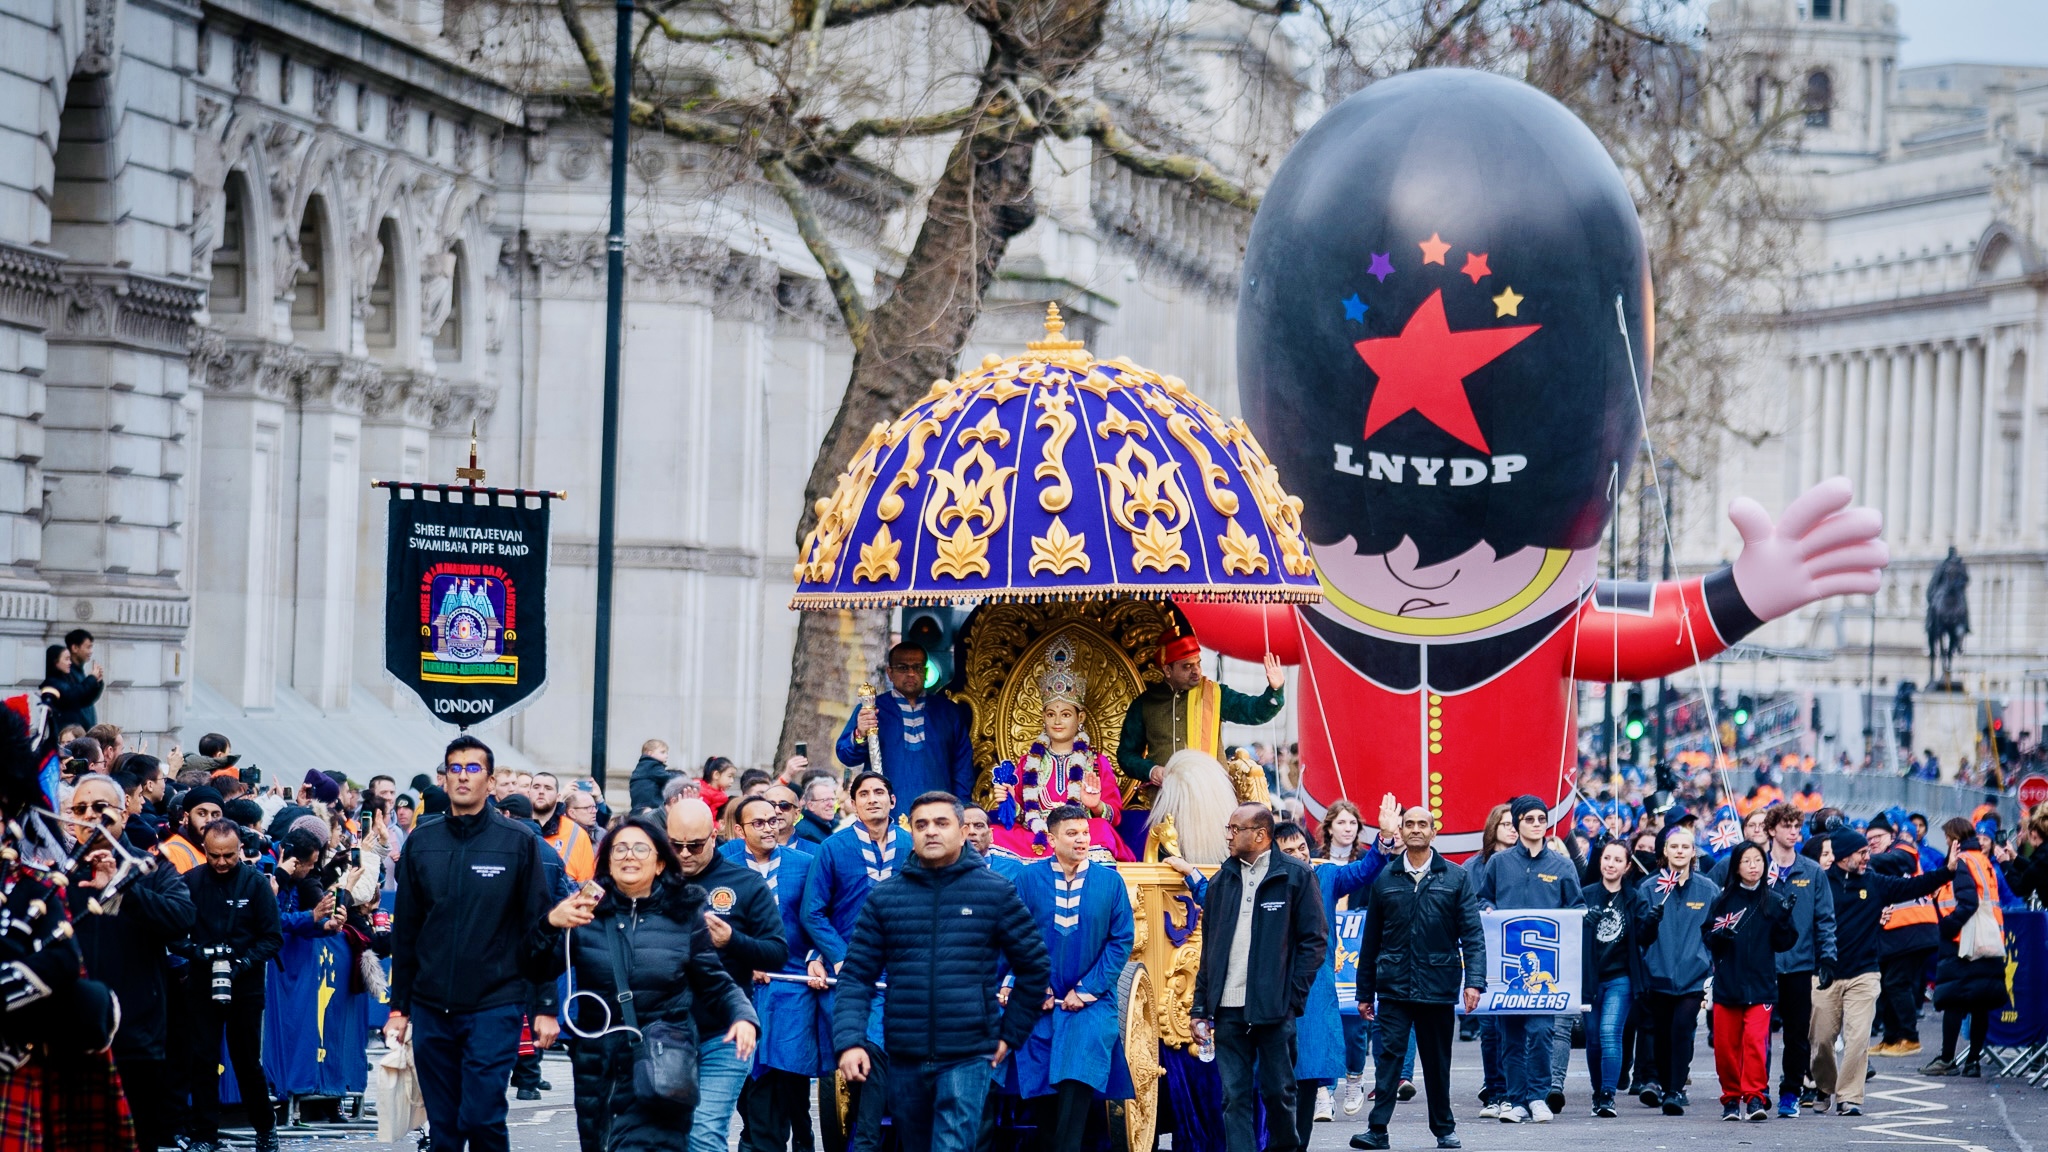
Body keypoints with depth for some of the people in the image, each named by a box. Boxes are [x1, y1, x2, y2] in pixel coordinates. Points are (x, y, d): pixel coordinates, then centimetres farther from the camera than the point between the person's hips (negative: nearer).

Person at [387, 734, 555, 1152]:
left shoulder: (519, 842, -1)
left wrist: (546, 1007, -5)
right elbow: (405, 931, 11)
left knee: (482, 1117, -10)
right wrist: (398, 1008, 9)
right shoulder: (421, 842, 7)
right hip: (431, 1008, 3)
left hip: (495, 1007, -3)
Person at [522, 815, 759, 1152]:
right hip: (597, 1072, 3)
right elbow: (536, 971, -3)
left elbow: (715, 983, 7)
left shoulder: (685, 914, 1)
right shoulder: (587, 910, 2)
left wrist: (743, 1016, -12)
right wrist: (550, 923, -21)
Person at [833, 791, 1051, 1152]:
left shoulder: (995, 892, 1)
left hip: (968, 1058, -3)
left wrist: (1010, 1036, 6)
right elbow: (856, 976, 3)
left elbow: (1035, 967, 8)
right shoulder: (884, 897, 5)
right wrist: (849, 1040, -11)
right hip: (904, 1059, 3)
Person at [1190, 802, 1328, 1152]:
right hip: (1229, 1008, 4)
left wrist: (1293, 996, -9)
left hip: (1274, 1009, -4)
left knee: (1278, 1091, 4)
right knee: (1234, 1097, 0)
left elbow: (1315, 941, -2)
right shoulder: (1222, 881, 14)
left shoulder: (1295, 876, 0)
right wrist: (1200, 1007, 10)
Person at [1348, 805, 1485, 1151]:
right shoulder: (1385, 879, 8)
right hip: (1393, 988, 0)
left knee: (1437, 1061, 9)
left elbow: (1472, 934, 0)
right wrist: (1365, 992, 10)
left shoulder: (1456, 878, 4)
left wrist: (1474, 980, -12)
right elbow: (1371, 939, 11)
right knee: (1389, 1055, -8)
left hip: (1437, 987, 0)